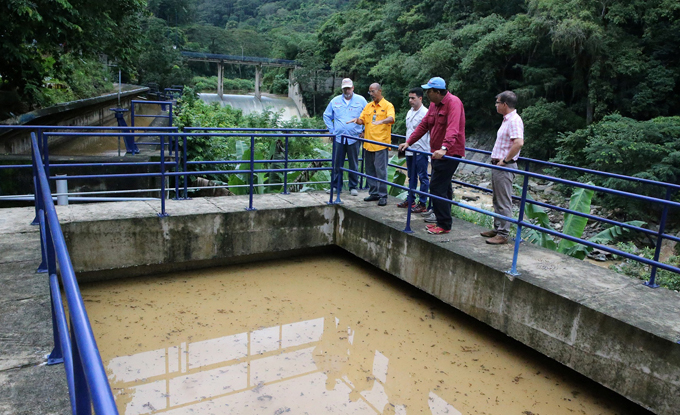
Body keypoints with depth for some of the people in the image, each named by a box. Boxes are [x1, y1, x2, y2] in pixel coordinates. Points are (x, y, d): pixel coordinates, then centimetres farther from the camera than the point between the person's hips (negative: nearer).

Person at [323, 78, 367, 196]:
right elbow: (327, 115, 17)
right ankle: (335, 186, 13)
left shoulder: (361, 100, 4)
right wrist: (331, 130, 9)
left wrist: (364, 130, 2)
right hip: (338, 137, 2)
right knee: (337, 163, 3)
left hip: (354, 138, -1)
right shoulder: (335, 101, 9)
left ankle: (353, 187, 15)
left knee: (353, 164, 5)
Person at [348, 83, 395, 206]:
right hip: (368, 144, 6)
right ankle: (374, 193, 21)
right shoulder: (368, 106, 16)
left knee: (381, 170, -6)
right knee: (370, 170, 11)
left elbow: (391, 118, -19)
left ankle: (383, 195, 1)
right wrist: (357, 120, -10)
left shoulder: (387, 105, -3)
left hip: (381, 144, -6)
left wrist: (381, 121, -39)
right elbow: (362, 120, 14)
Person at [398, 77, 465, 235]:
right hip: (438, 152, 9)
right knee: (444, 187, 14)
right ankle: (442, 221, 24)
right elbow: (424, 125, 17)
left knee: (437, 187, -12)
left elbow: (453, 128, -29)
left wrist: (444, 148, -41)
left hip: (450, 153, -9)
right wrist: (408, 142, 12)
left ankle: (444, 225, -4)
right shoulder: (434, 104, 13)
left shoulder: (453, 102, -16)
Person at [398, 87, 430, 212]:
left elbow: (430, 133, -13)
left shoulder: (425, 113, -10)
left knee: (423, 177, -3)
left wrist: (429, 152, -17)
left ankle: (423, 204, 1)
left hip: (421, 151, -8)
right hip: (410, 150, 8)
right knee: (412, 177, 16)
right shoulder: (409, 113, 15)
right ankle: (410, 200, 26)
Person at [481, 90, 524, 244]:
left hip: (505, 167, -11)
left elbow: (519, 143, -30)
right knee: (497, 200, 17)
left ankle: (503, 234, 2)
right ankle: (497, 229, 27)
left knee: (504, 202, -4)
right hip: (497, 166, 11)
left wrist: (505, 160, -22)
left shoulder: (514, 120, -17)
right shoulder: (507, 119, 16)